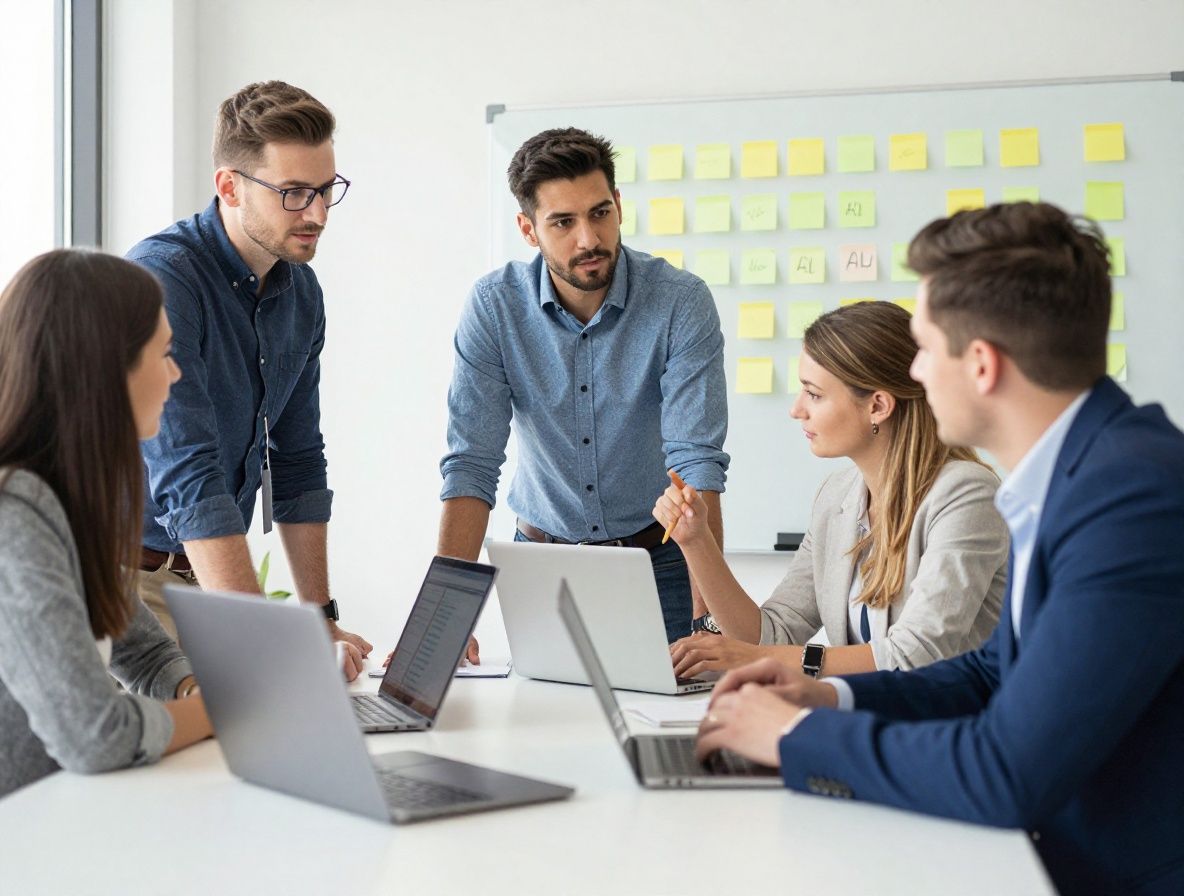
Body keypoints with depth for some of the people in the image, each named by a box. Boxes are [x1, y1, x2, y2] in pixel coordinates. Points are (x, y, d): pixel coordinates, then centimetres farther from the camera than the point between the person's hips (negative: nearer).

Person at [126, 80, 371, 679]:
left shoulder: (301, 292, 5)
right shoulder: (161, 280, -21)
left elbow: (297, 462, 10)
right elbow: (188, 479, -27)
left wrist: (320, 620, 6)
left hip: (204, 572, 7)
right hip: (123, 571, -6)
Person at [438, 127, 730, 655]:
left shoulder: (681, 303, -15)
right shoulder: (493, 306, -10)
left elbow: (696, 463, -21)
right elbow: (472, 465, -12)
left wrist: (707, 622, -32)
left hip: (657, 557, -1)